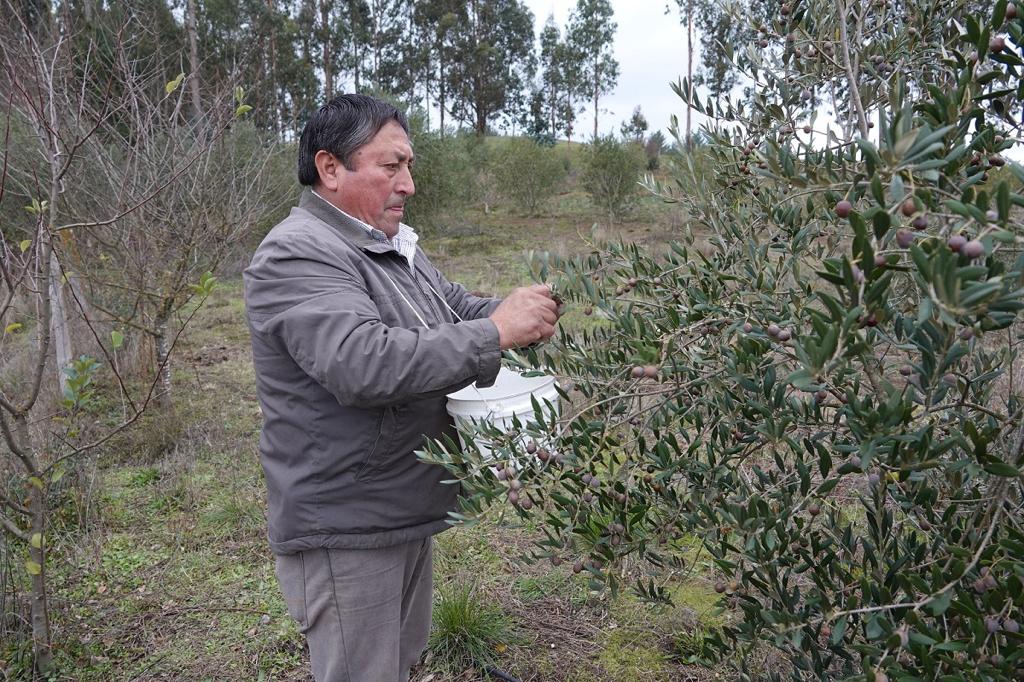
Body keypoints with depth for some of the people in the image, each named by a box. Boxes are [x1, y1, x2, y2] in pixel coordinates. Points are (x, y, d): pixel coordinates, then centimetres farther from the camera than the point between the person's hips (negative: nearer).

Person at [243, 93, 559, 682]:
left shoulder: (395, 246, 10)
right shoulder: (296, 256, -19)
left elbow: (457, 308, 15)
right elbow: (363, 364, -33)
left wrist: (517, 311, -7)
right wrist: (496, 333, -28)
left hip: (406, 516, 9)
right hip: (346, 532, -9)